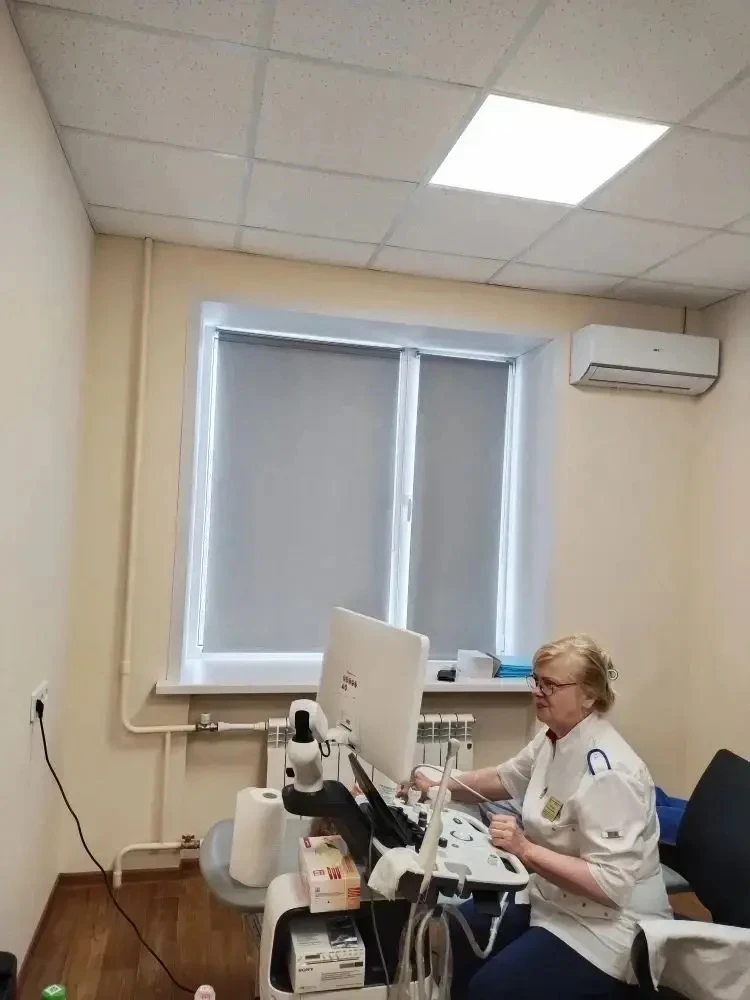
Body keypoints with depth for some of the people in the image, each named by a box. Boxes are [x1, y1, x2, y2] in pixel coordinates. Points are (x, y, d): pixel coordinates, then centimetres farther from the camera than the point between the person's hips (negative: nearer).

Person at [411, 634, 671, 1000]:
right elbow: (507, 777, 16)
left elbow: (610, 884, -30)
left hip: (608, 926, -8)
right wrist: (442, 785, 3)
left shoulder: (607, 771, -29)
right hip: (555, 899, 9)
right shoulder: (554, 737, -2)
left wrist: (525, 849, -34)